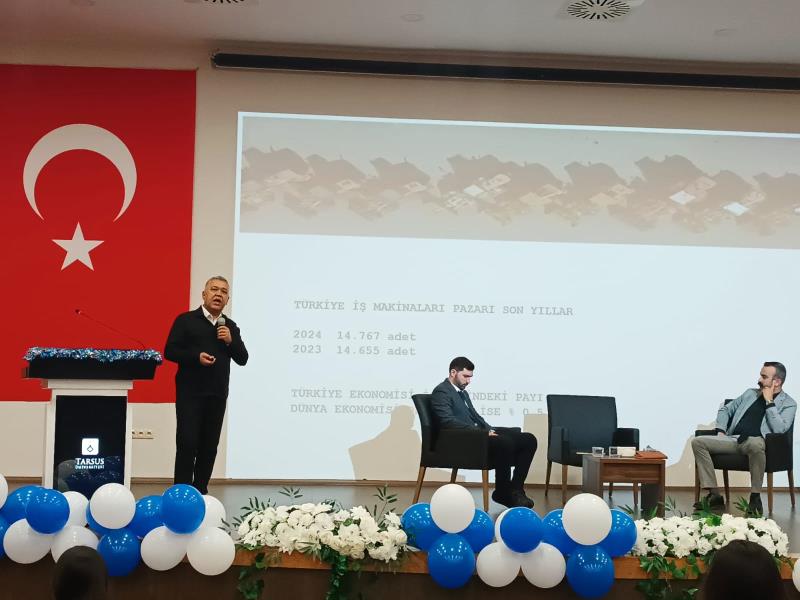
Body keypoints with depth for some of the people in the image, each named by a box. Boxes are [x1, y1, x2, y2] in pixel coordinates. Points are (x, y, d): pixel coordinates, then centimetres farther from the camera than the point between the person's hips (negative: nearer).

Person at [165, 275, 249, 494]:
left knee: (209, 446, 7)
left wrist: (231, 341, -8)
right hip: (190, 392, -4)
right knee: (187, 443, -7)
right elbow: (170, 351, -6)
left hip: (217, 394, 4)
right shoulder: (186, 320, 0)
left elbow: (242, 359, 9)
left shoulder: (230, 327, 13)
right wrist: (196, 357, -20)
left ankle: (200, 491, 17)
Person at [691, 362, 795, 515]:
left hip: (756, 442, -6)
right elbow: (725, 409, 30)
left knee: (755, 444, -44)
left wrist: (769, 402, -7)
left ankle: (755, 496, -26)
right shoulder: (750, 393, 22)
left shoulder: (788, 404, 6)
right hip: (733, 439, 6)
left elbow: (779, 429, -12)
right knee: (698, 442, -17)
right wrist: (721, 431, 13)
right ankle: (714, 495, -18)